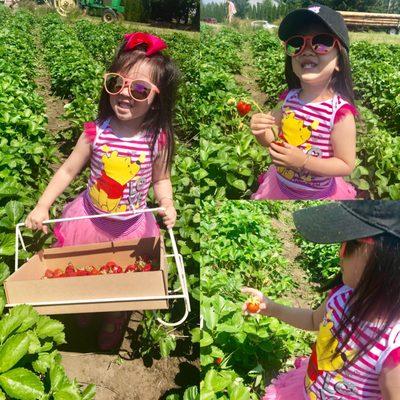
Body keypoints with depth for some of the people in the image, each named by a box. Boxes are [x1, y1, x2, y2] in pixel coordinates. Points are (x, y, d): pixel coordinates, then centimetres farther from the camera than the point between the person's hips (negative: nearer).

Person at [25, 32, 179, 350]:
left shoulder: (158, 139, -19)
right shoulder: (96, 132, -18)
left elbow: (160, 179, -3)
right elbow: (68, 170, -6)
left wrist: (167, 203, -22)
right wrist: (42, 206, -10)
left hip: (132, 227, -1)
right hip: (90, 217, 1)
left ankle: (114, 322, 51)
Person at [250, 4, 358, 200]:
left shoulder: (340, 113, -24)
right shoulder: (288, 98, -9)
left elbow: (346, 166, -19)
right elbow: (271, 140, 2)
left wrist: (303, 162, -29)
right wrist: (261, 131, -19)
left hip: (317, 194, -4)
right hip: (278, 185, 4)